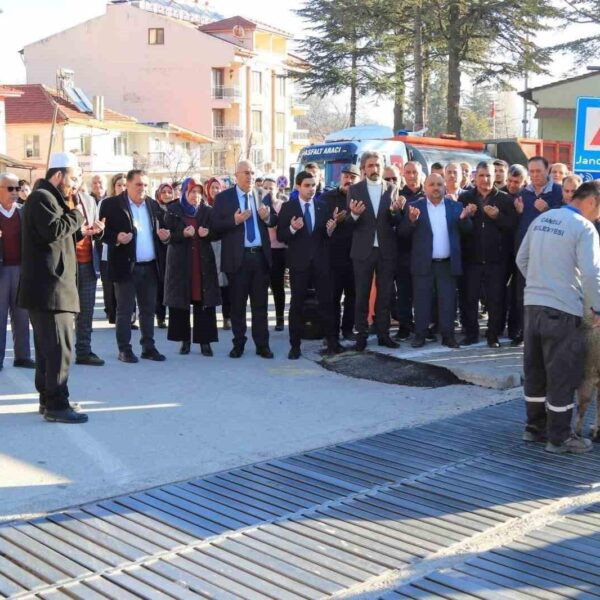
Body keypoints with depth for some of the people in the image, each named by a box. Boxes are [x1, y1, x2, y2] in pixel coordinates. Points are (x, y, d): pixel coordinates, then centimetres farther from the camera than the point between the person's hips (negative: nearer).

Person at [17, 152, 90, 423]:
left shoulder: (49, 198, 22)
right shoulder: (42, 198, -10)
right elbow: (53, 229, -25)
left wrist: (80, 232, 13)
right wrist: (76, 216, -10)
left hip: (49, 286, 11)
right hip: (49, 287, -11)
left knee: (47, 346, 15)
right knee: (59, 346, -12)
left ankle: (47, 399, 24)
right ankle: (56, 405, -10)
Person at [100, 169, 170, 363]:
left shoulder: (153, 205, 12)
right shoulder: (111, 204, -4)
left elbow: (159, 231, 18)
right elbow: (103, 231, -6)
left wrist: (164, 236, -4)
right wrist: (116, 238, -23)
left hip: (150, 267, 5)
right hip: (126, 266, -5)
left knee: (148, 309, 10)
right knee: (125, 310, 3)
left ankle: (148, 347, 19)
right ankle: (124, 349, 10)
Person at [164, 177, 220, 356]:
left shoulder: (208, 211, 8)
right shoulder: (173, 210, 3)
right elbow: (167, 235, -1)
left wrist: (207, 233, -12)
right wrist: (182, 234, -18)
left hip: (203, 261, 1)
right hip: (180, 261, -1)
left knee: (204, 301, -2)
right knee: (181, 301, 1)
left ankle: (204, 341, 4)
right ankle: (184, 340, 12)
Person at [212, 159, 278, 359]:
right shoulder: (223, 198, 0)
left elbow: (274, 221, 10)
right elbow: (215, 226, -6)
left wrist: (268, 217, -11)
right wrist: (234, 220, -21)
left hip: (260, 256, 2)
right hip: (237, 258, -2)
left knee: (260, 303, 7)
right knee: (237, 304, 7)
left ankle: (262, 345, 13)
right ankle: (238, 344, 16)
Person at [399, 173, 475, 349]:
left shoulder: (455, 206, 7)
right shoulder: (415, 207, 2)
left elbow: (467, 230, 1)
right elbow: (402, 232, -5)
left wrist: (464, 218, -20)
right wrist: (411, 220, -25)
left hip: (448, 263, 1)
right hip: (423, 263, -1)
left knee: (448, 300, 4)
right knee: (422, 301, 3)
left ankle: (448, 335, 10)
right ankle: (420, 335, 9)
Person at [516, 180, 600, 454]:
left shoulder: (541, 220, 9)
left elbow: (521, 260, 14)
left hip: (533, 305, 7)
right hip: (563, 310, -7)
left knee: (535, 370, 15)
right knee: (562, 375, 2)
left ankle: (535, 426, 26)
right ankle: (559, 437, 10)